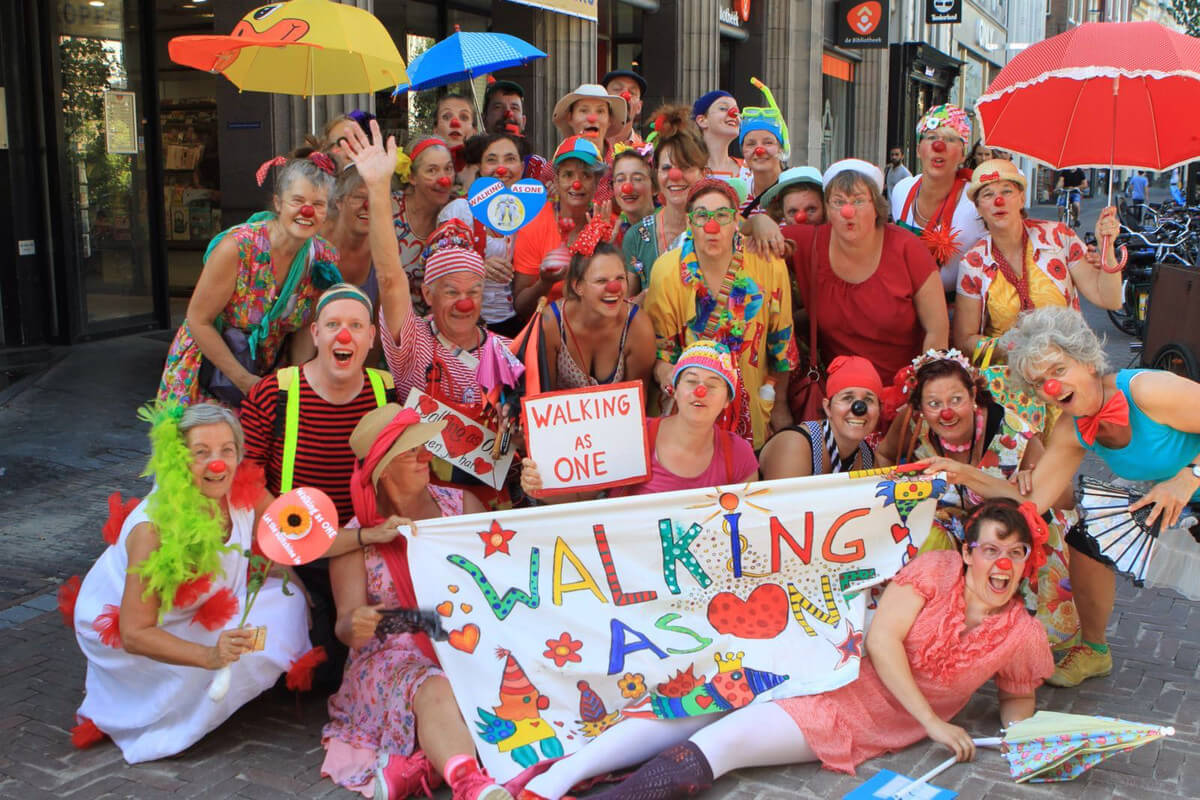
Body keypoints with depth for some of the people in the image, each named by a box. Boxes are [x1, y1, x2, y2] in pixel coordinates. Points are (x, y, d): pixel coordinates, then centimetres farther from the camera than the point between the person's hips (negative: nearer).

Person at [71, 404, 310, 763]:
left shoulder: (245, 494, -20)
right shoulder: (155, 528, -37)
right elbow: (135, 633, -36)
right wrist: (209, 656, -47)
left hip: (193, 617, 7)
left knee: (284, 598, -8)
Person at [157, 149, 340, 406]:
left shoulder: (324, 259, -10)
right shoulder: (237, 247, -25)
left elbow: (307, 330, 1)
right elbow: (198, 320, -18)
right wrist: (244, 381, -19)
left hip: (266, 373, 4)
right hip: (206, 372, -3)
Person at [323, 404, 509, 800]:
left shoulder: (461, 504, 12)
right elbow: (347, 623, -3)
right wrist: (355, 626, -30)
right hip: (393, 656, -3)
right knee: (434, 690, -38)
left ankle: (419, 766, -41)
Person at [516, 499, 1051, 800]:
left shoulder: (1022, 636, 2)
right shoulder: (936, 571, -3)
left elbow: (1019, 697, 19)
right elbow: (881, 638, -12)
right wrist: (932, 721, -15)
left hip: (855, 723, -2)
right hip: (822, 664, 2)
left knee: (720, 743, -23)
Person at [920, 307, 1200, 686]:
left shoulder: (1147, 391, -31)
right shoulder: (1071, 432, -10)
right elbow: (1031, 500, -12)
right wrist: (966, 475, -21)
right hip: (1166, 493, 6)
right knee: (1088, 535, -6)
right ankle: (1093, 651, 13)